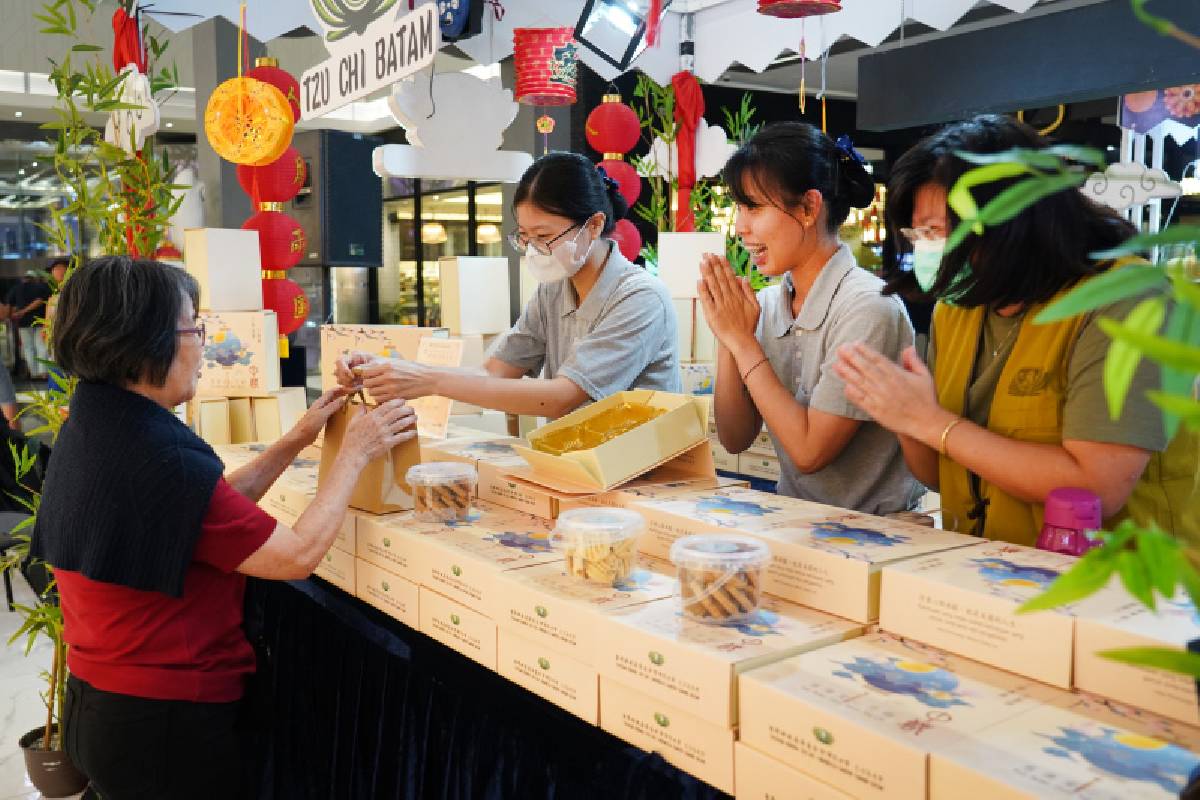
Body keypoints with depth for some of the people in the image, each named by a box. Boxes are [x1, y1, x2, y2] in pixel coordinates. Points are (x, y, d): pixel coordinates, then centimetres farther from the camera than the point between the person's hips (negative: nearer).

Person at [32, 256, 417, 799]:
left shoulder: (93, 429, 1)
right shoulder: (160, 459, -29)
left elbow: (211, 508, 9)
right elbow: (298, 554, -23)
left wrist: (296, 441, 7)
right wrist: (354, 454, -13)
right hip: (164, 719, -9)